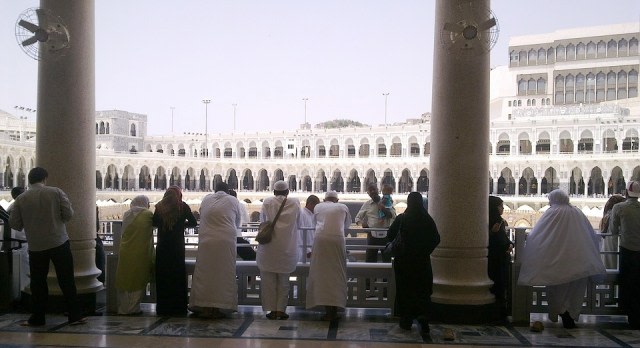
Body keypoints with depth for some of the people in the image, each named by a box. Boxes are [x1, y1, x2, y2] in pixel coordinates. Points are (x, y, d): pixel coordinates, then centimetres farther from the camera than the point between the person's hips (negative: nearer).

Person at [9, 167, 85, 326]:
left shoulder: (20, 199, 0)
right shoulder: (56, 192, -4)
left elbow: (14, 223, 2)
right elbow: (68, 214, -6)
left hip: (35, 246, 1)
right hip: (59, 243, -1)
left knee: (38, 282, 13)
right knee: (66, 280, 4)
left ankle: (37, 318, 18)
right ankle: (75, 315, 7)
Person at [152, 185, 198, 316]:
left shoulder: (159, 206, 0)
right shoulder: (183, 206, -5)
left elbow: (154, 223, 7)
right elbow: (193, 222, -1)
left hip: (162, 246, 2)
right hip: (177, 246, -2)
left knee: (162, 276, 9)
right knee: (178, 275, 6)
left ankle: (163, 308, 13)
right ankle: (178, 308, 8)